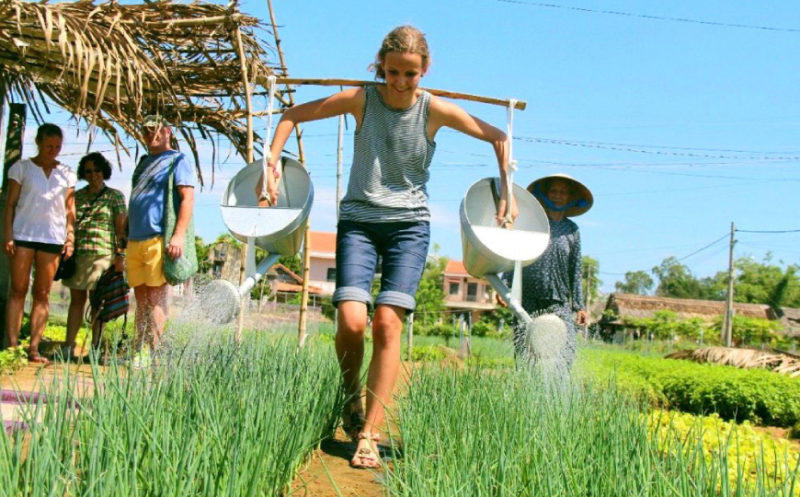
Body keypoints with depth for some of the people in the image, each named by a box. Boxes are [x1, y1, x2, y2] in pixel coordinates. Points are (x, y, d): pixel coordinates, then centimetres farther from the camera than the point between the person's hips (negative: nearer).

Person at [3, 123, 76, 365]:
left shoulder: (66, 174, 12)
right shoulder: (21, 168, 6)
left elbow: (70, 209, 12)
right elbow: (10, 203, 4)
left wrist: (70, 237, 3)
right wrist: (7, 234, -5)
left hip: (53, 237, 2)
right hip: (23, 234, -2)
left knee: (42, 293, 0)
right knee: (18, 290, -4)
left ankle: (33, 349, 1)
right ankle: (12, 346, -5)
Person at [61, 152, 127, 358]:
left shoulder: (115, 196, 5)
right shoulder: (77, 196, 16)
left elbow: (121, 228, 0)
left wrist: (120, 256, -7)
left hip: (102, 253, -4)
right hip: (77, 253, 4)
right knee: (76, 299, 4)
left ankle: (95, 347, -1)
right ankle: (68, 345, 4)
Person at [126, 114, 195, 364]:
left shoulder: (176, 160, 0)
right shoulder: (144, 162, 23)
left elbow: (188, 198, -11)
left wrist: (179, 234, -21)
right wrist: (126, 237, 21)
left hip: (158, 239, -8)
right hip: (134, 240, 8)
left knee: (156, 300, -6)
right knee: (141, 299, 10)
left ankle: (154, 353, -4)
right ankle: (139, 352, 14)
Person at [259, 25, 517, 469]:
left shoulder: (435, 110, -2)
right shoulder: (361, 99, -2)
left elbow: (498, 138, 8)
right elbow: (292, 115, 8)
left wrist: (508, 194, 4)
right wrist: (271, 162, -3)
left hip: (409, 223, 0)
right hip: (358, 219, 0)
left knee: (388, 322, -14)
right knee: (351, 320, -17)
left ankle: (368, 435, -7)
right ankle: (352, 395, 15)